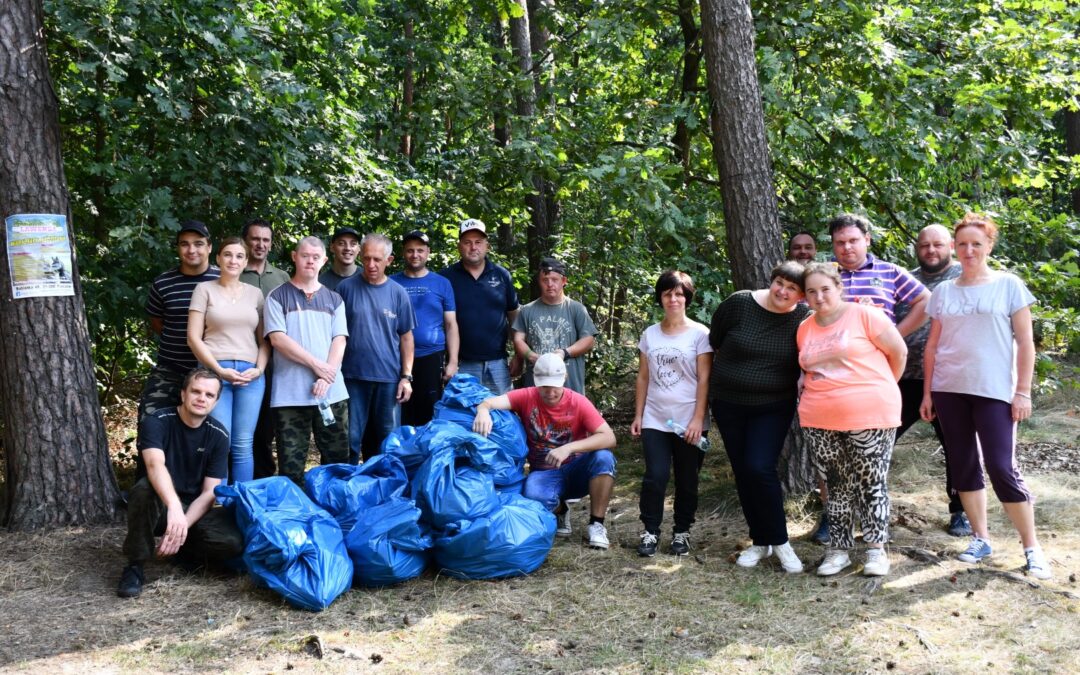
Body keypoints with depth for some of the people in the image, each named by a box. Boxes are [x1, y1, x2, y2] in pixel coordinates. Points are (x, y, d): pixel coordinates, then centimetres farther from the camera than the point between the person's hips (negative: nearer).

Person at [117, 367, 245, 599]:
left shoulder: (219, 435, -5)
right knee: (146, 487, -39)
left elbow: (209, 493, -9)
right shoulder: (156, 422, -15)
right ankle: (135, 566, -19)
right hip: (159, 506, -2)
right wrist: (174, 507, -53)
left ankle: (187, 549, 7)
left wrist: (183, 526, -26)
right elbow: (155, 464, -35)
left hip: (194, 510, 3)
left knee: (234, 541, -28)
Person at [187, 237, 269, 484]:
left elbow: (264, 339, 14)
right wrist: (218, 370, -9)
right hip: (214, 372, -2)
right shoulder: (205, 289, 7)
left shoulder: (255, 293, 14)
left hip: (250, 374, 2)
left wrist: (259, 369, -4)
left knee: (243, 445, 1)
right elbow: (194, 337, 1)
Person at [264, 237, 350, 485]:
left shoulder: (334, 299, 14)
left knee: (338, 458, 5)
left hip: (332, 392, 3)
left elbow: (339, 341, 6)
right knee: (291, 464, -1)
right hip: (290, 394, -3)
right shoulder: (278, 296, 5)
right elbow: (277, 338, -5)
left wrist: (326, 377, -9)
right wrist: (316, 365, -10)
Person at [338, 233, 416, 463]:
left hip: (389, 377, 2)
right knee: (351, 438, 3)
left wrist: (406, 376, 1)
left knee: (387, 440, 10)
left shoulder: (398, 293, 4)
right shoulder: (346, 287, 0)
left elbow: (406, 336, 7)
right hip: (353, 375, -1)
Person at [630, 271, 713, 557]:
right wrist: (638, 415, 7)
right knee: (655, 476, -8)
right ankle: (650, 531, 4)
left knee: (686, 480, 5)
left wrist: (698, 420, -12)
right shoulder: (650, 334, 8)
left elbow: (704, 380, -6)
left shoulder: (699, 334, -2)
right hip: (655, 420, 2)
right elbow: (643, 378, 11)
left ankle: (681, 532, 20)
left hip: (689, 422, -2)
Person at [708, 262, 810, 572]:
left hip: (774, 407, -2)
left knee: (760, 468, -16)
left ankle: (779, 541, 2)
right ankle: (760, 542, 22)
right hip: (728, 404, 2)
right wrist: (731, 372, 10)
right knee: (742, 471, 7)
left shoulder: (804, 318, -9)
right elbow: (714, 342, 3)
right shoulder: (739, 303, -10)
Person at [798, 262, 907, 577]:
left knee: (871, 483, 2)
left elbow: (899, 351, 0)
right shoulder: (804, 329, 10)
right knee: (836, 485, 10)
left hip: (868, 415, -4)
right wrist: (812, 388, 9)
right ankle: (838, 549, 18)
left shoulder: (864, 315, -5)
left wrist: (881, 388, 8)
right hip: (820, 420, 5)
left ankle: (876, 548, 12)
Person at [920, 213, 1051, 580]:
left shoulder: (1009, 285, 0)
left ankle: (1032, 547, 3)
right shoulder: (943, 292, 9)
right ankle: (981, 538, 18)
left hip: (994, 391, -4)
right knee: (963, 464, 7)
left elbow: (1025, 342, -2)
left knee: (1001, 467, -7)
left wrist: (1023, 392, -7)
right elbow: (933, 346, 11)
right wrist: (927, 392, 8)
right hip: (949, 390, 4)